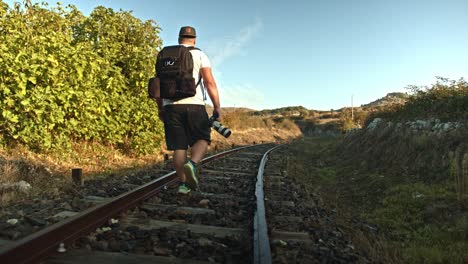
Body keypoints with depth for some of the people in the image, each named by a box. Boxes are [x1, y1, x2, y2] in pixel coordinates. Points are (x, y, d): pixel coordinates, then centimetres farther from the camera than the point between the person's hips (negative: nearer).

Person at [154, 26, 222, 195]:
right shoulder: (199, 55, 5)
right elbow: (210, 83, -6)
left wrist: (160, 109, 21)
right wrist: (217, 107, -4)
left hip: (171, 106, 3)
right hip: (194, 105, -3)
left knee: (179, 146, 7)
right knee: (203, 139, 10)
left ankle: (183, 183, 6)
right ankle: (192, 165, -17)